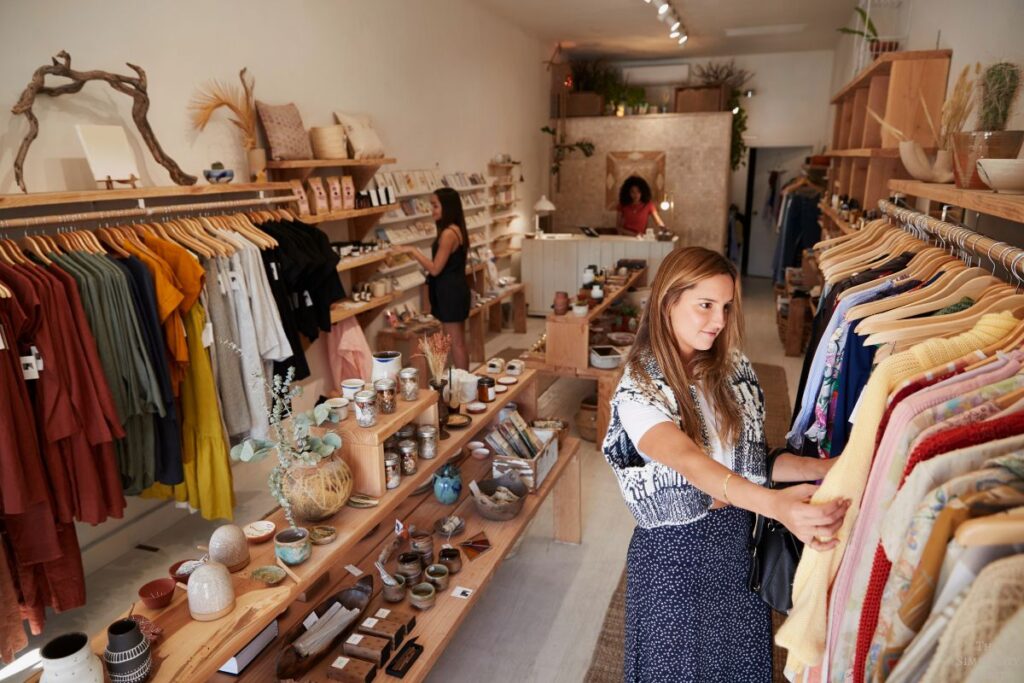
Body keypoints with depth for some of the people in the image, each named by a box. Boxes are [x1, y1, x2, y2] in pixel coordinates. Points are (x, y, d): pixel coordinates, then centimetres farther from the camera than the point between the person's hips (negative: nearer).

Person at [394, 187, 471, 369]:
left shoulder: (448, 233, -19)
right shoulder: (456, 230, 11)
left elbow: (435, 269, -19)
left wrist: (412, 250, -15)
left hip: (449, 291, -10)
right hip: (455, 289, 10)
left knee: (455, 343, -1)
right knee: (459, 342, 15)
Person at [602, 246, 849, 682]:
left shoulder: (733, 370, -3)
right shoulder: (639, 392, -21)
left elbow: (749, 463, -1)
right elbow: (690, 463, -37)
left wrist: (833, 467, -14)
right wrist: (777, 504, -52)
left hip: (739, 541, 5)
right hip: (675, 552, -5)